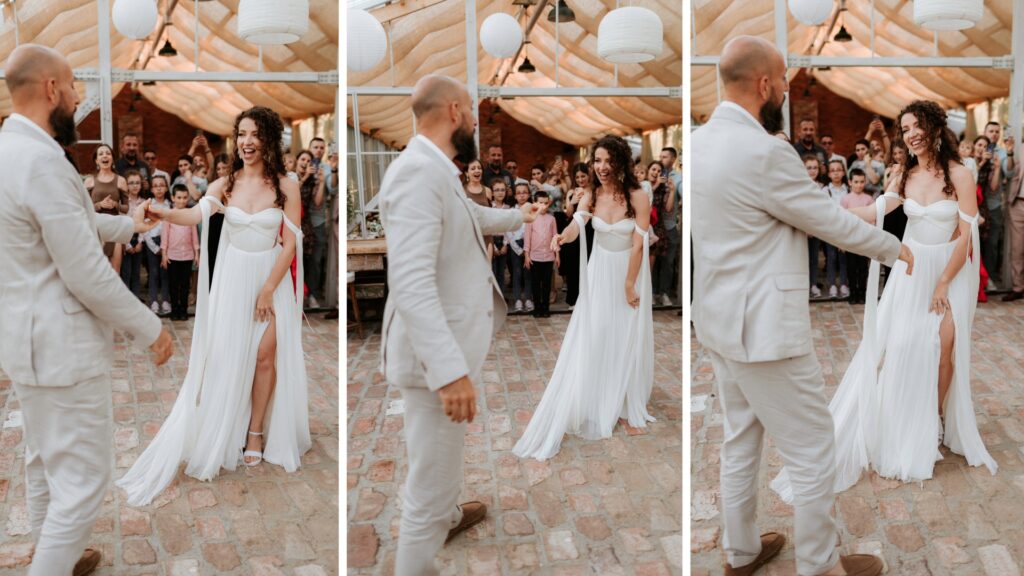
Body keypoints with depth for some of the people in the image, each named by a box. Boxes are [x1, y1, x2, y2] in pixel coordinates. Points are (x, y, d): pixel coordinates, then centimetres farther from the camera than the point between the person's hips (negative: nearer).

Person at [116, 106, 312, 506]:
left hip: (272, 278, -1)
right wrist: (163, 213, -41)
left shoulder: (286, 186, -6)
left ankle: (255, 432, 14)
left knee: (265, 356, -1)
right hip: (233, 278, 1)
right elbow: (195, 214, -21)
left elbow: (291, 243, -7)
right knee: (227, 357, 2)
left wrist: (268, 290, -10)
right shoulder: (224, 185, -2)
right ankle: (222, 439, 14)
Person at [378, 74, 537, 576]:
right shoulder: (419, 171, -24)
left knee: (442, 459, 33)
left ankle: (447, 517, 56)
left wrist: (518, 217, 52)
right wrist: (451, 369, -37)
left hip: (448, 346, 12)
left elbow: (473, 217, 35)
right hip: (437, 356, -12)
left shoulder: (436, 170, 11)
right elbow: (412, 283, -33)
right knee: (430, 482, -2)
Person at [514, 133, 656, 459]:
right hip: (599, 274, 3)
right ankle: (594, 406, 10)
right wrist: (562, 237, -44)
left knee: (627, 342, 7)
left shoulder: (638, 196, -15)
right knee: (590, 340, 0)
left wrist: (629, 285, -14)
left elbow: (639, 244, -15)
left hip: (630, 272, -2)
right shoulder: (591, 196, -5)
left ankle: (625, 406, 23)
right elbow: (575, 226, -21)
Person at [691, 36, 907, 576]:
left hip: (720, 322, 9)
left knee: (740, 441, 21)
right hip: (763, 329, -9)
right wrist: (893, 247, 5)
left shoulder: (701, 141, 3)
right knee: (813, 454, 7)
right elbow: (832, 221, -11)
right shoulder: (762, 152, -23)